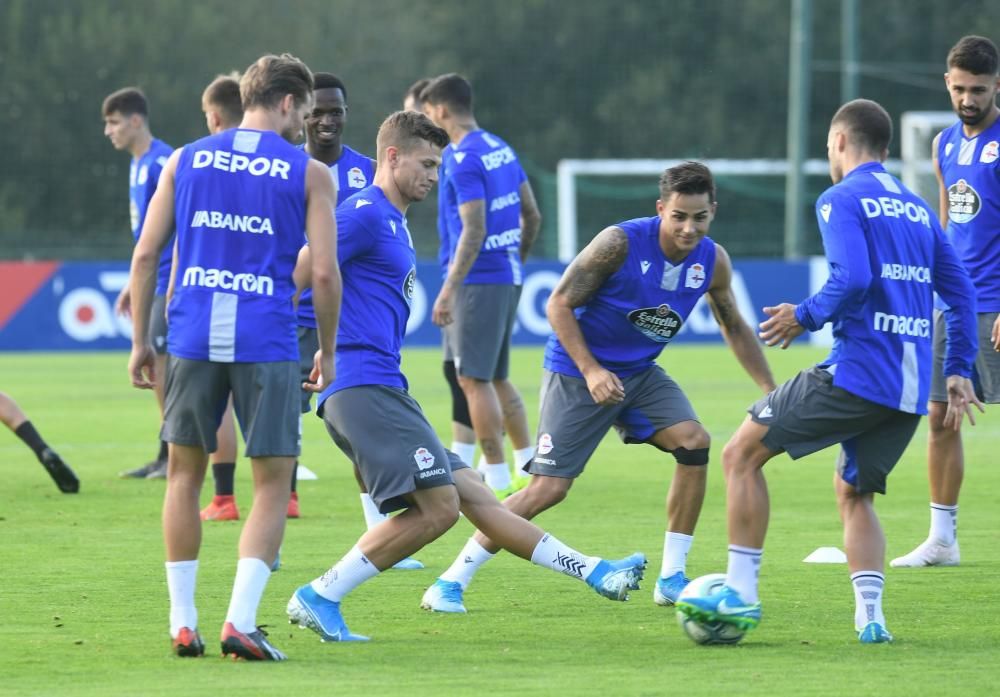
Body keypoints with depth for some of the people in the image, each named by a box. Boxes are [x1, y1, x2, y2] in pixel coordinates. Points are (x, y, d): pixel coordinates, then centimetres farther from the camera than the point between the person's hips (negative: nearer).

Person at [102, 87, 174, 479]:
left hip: (168, 283, -10)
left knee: (160, 365, -10)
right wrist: (133, 286, 25)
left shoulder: (161, 163, -14)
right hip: (153, 284, 10)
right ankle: (166, 458, 16)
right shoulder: (138, 165, 15)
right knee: (156, 367, 11)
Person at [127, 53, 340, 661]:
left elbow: (146, 255, 7)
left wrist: (140, 341, 13)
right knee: (273, 485, 6)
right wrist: (328, 351, 11)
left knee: (185, 473, 16)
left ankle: (183, 623, 15)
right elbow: (324, 272, -2)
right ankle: (241, 621, -7)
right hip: (267, 344, -3)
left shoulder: (185, 160, 11)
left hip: (193, 337, 3)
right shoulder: (309, 173, 3)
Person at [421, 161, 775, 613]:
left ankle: (672, 579, -6)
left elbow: (733, 327, 11)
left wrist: (770, 390, 7)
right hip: (577, 370, -5)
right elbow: (559, 304, -16)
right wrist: (591, 370, -25)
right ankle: (451, 582, -3)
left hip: (638, 372, 5)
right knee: (547, 488, -12)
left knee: (694, 442, -17)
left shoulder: (713, 262, -6)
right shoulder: (619, 243, -23)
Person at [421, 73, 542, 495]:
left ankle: (498, 481, -4)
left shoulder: (464, 160, -15)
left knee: (474, 380, -4)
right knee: (495, 378, 17)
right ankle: (529, 470, 19)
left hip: (479, 281, -9)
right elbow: (532, 216, 17)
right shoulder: (500, 149, 12)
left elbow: (474, 231, -21)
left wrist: (448, 290, -20)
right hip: (509, 277, 9)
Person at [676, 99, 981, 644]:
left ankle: (741, 593, 0)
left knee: (742, 454, 4)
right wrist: (959, 371, 19)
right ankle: (870, 615, 3)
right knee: (853, 493, 21)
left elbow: (852, 279, -18)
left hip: (856, 372, -7)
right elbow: (960, 291, 17)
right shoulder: (916, 207, 19)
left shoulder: (841, 200, -3)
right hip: (910, 392, 7)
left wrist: (806, 317, -3)